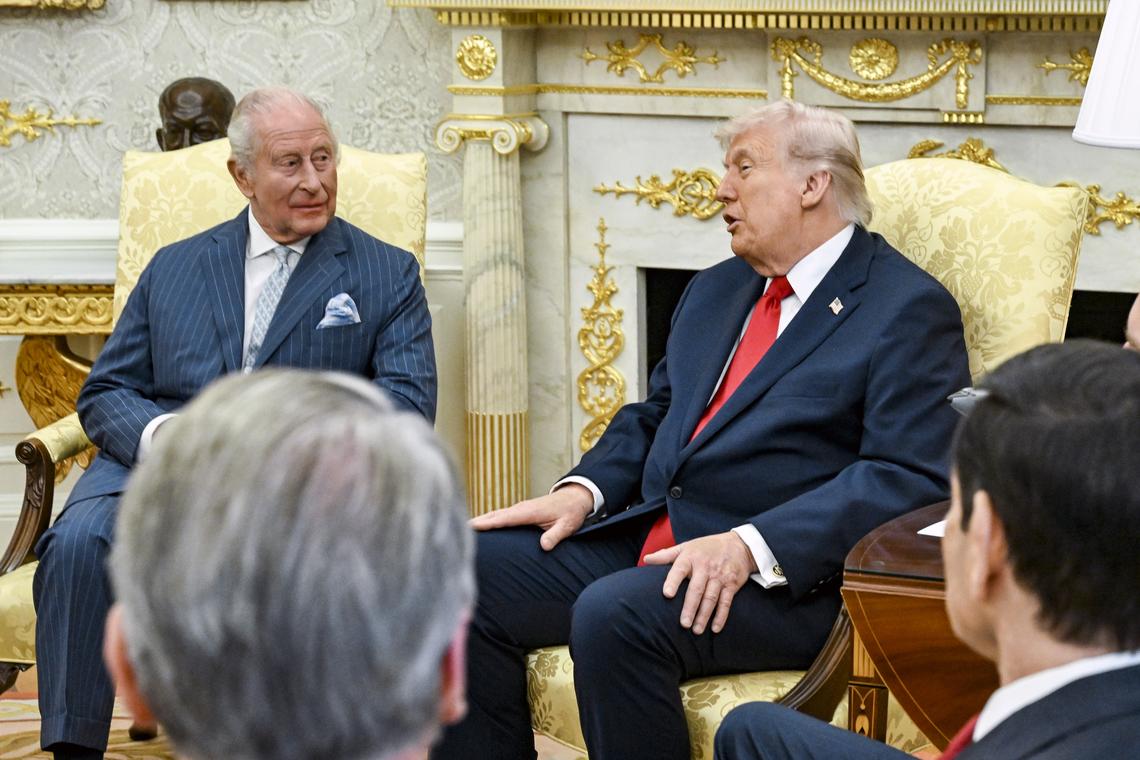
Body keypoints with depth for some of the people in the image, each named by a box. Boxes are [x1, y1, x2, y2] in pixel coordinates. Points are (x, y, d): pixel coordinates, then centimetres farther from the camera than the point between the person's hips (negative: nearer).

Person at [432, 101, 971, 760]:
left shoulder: (908, 310, -5)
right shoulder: (716, 291, 23)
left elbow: (910, 478, -15)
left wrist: (751, 546, -25)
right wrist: (582, 490, 4)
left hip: (789, 576, -8)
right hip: (647, 538, 8)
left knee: (615, 613, -34)